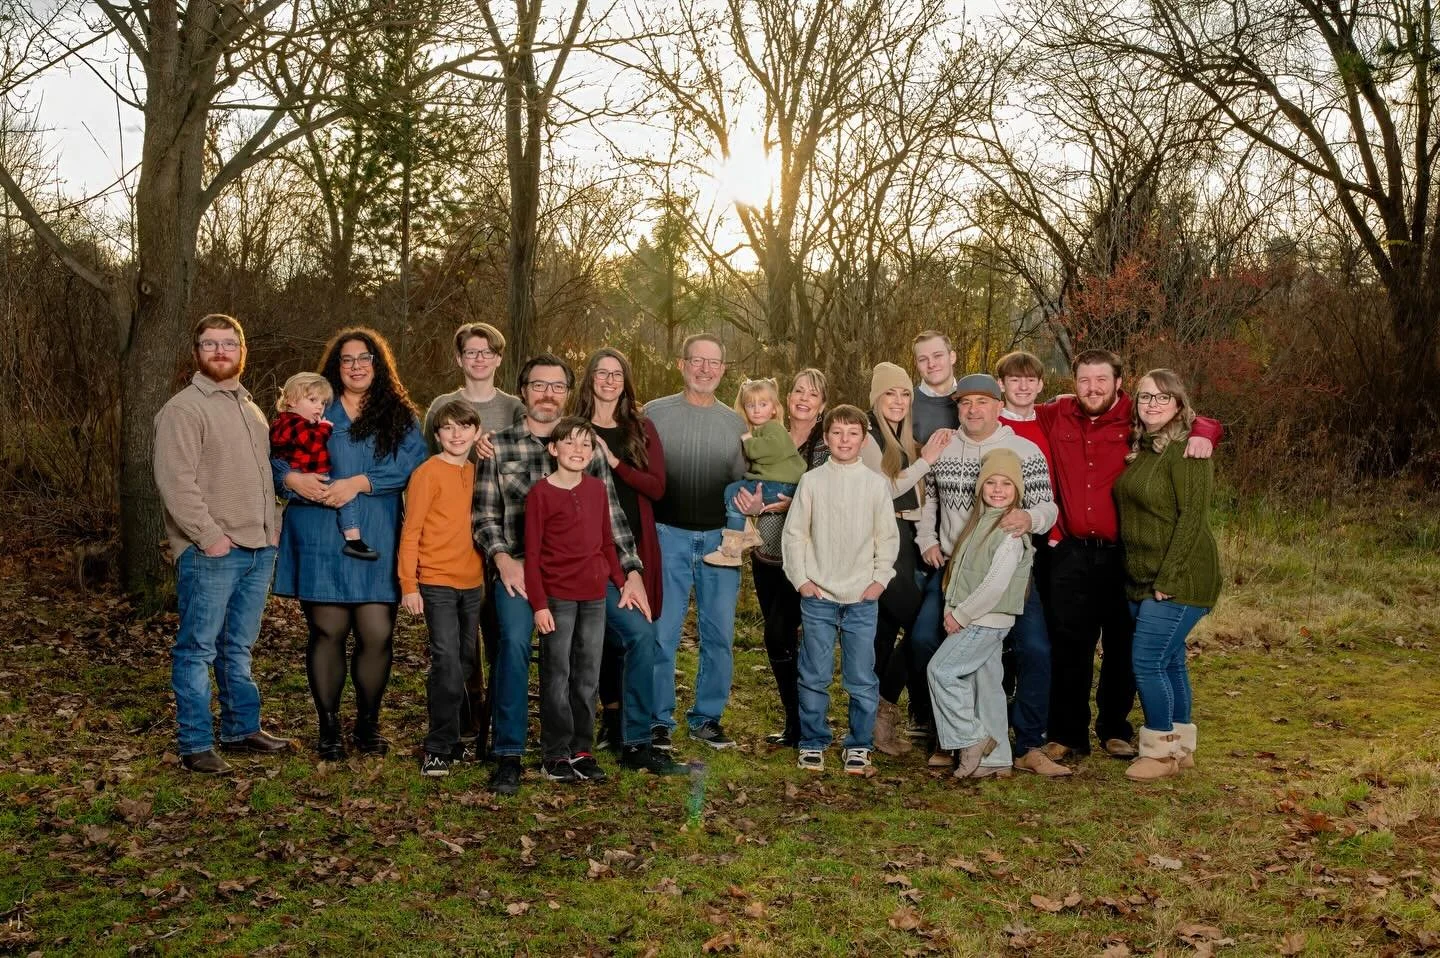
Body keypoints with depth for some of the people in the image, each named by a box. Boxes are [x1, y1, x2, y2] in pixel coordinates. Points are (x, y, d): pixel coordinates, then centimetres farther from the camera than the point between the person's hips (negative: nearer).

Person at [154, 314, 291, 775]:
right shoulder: (183, 409, -7)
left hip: (258, 547, 7)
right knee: (198, 648, -2)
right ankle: (196, 745, 4)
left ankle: (242, 729, 25)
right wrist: (209, 536, -18)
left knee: (239, 647, 16)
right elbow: (175, 480, -16)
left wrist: (272, 529, 15)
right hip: (210, 552, -7)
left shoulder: (250, 407, 18)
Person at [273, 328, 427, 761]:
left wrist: (359, 483, -16)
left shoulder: (400, 415, 10)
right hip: (320, 540, 0)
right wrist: (292, 479, -14)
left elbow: (411, 463, -6)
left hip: (376, 542, 0)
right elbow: (273, 457, 7)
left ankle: (368, 724, 18)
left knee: (377, 634, -3)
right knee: (328, 631, 1)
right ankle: (328, 727, 15)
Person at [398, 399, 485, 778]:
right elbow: (410, 532, -9)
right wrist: (408, 585, -13)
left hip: (472, 583, 7)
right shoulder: (428, 473, -8)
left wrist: (487, 576, 15)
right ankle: (438, 749, -4)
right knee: (447, 662, -13)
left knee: (467, 664, 11)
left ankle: (453, 738, 24)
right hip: (437, 583, -6)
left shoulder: (475, 472, 11)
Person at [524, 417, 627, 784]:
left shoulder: (597, 489, 8)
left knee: (588, 677, 10)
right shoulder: (541, 492, -6)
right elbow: (532, 554, -7)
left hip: (594, 597, 5)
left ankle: (581, 749, 19)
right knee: (557, 677, 2)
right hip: (557, 598, -5)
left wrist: (621, 582, 12)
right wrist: (539, 604, -11)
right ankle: (556, 754, 11)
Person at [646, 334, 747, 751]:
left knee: (719, 635, 5)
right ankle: (658, 721, 10)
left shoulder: (735, 423, 11)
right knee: (662, 633, -2)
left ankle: (707, 717, 19)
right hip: (669, 535, -3)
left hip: (720, 539, 3)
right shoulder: (655, 413, 3)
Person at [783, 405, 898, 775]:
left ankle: (859, 745, 16)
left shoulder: (876, 484, 3)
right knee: (814, 677, 4)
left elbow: (888, 537, 8)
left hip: (862, 597, 0)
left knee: (862, 679, 3)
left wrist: (880, 579, 0)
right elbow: (794, 533, 4)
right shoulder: (811, 481, 1)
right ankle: (813, 743, 17)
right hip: (817, 595, 0)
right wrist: (801, 578, -2)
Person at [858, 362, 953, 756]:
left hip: (904, 539, 8)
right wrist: (926, 459, -12)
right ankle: (883, 710, 0)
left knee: (885, 632, 9)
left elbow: (916, 492, 16)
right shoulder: (867, 438, -6)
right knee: (920, 626, -11)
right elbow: (885, 489, -14)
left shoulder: (904, 440, 19)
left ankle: (875, 716, 14)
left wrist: (931, 456, 4)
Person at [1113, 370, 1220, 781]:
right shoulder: (1138, 450, 11)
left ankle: (1161, 751, 6)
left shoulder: (1187, 451, -13)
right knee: (1169, 661, 14)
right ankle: (1181, 747, 25)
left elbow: (1192, 518, -18)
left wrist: (1167, 580, -19)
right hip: (1142, 579, 8)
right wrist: (1144, 580, 9)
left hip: (1179, 580, -8)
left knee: (1147, 661, -8)